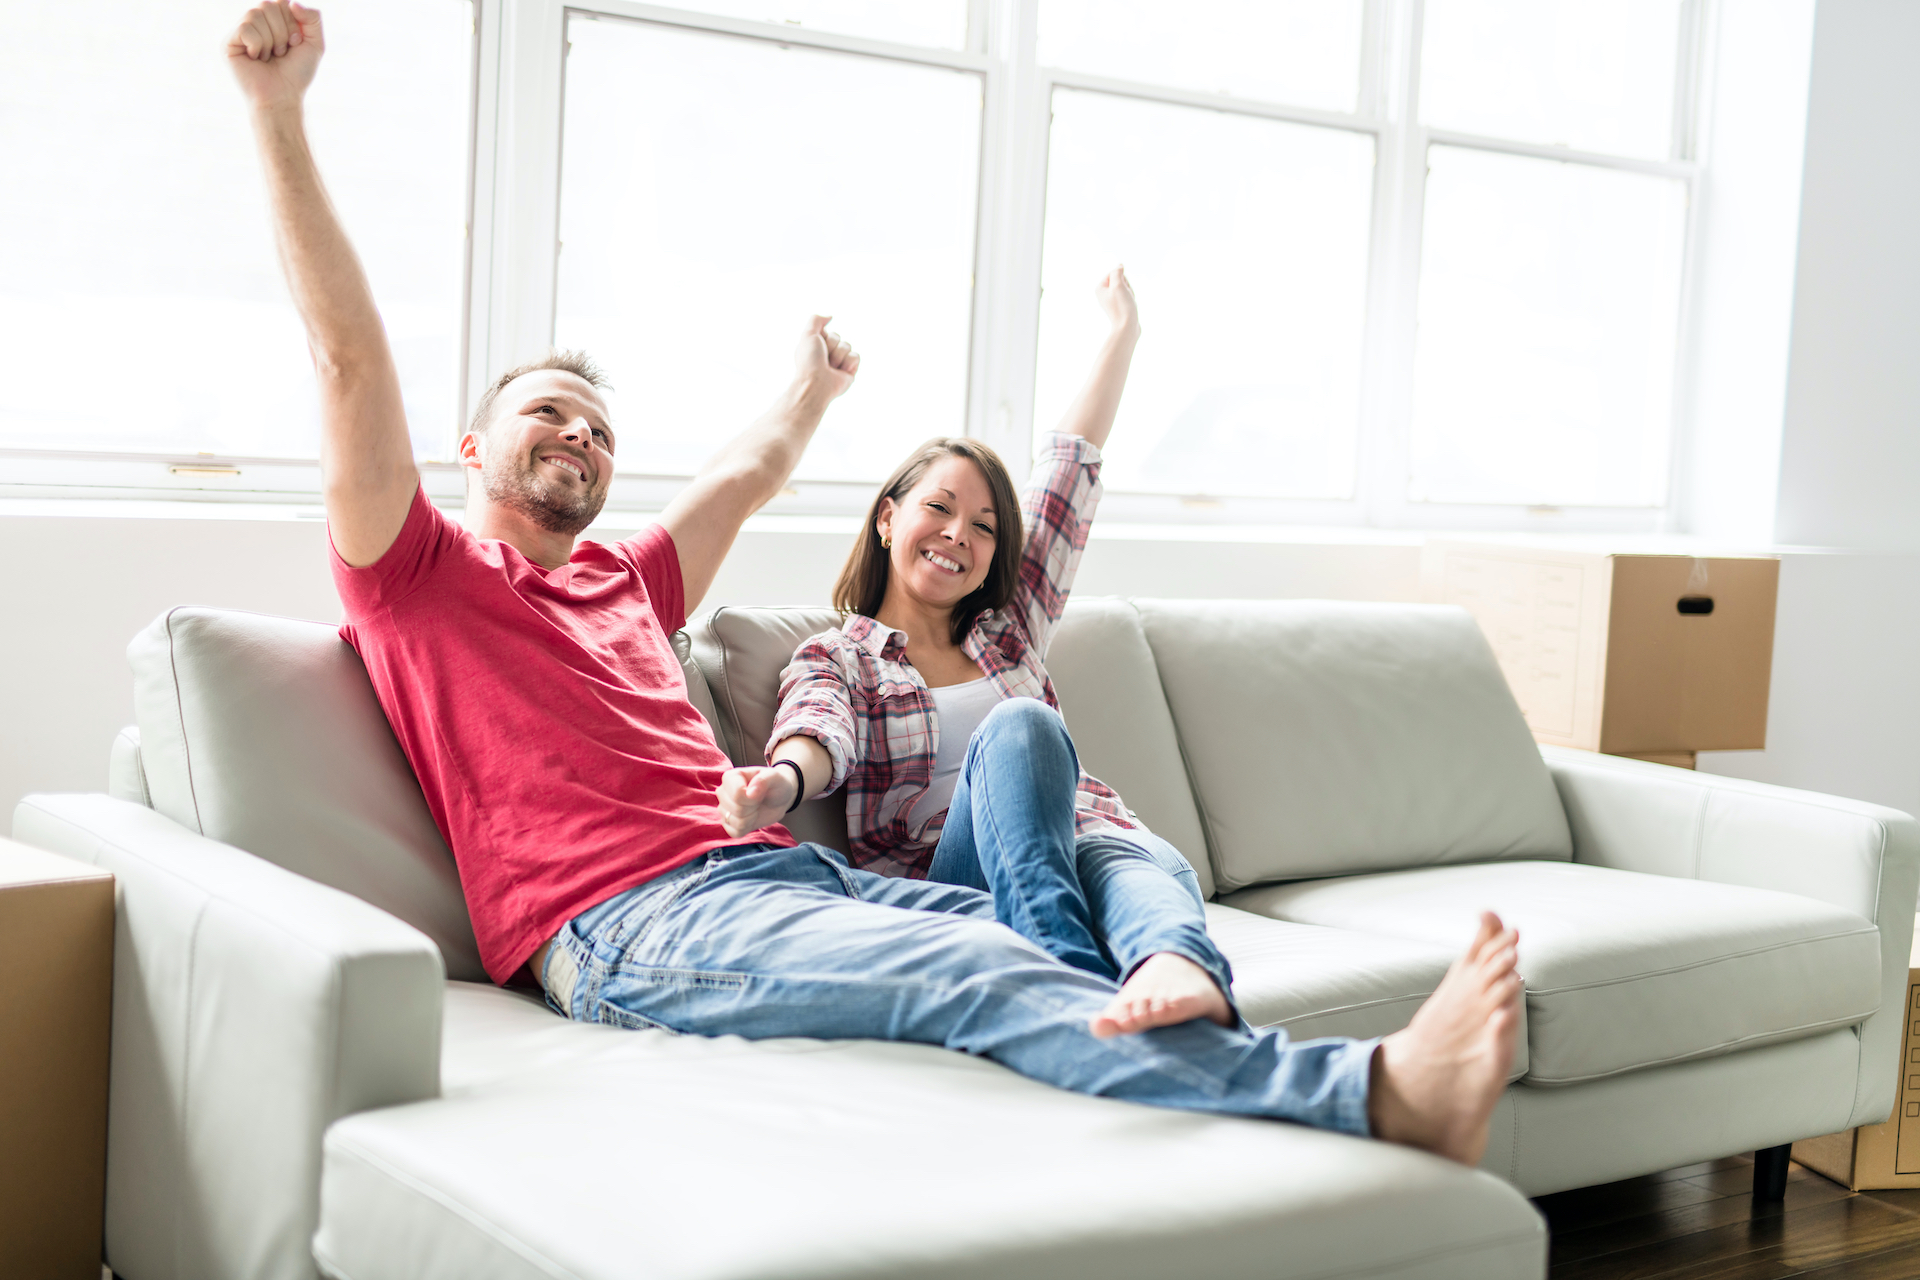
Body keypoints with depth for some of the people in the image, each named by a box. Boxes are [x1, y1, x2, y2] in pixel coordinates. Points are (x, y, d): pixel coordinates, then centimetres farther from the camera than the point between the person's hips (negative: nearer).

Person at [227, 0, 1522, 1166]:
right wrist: (279, 116, -4)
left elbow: (751, 472, 48)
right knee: (983, 977, -29)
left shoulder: (626, 581, 32)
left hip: (782, 871, 8)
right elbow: (351, 356, 2)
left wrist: (813, 386, 62)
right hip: (636, 920, -8)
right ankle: (1379, 1091, -42)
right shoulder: (419, 575, 12)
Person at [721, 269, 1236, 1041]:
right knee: (1018, 725, -33)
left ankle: (1180, 975, -71)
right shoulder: (832, 658, 16)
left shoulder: (1010, 630, 29)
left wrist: (1121, 334, 32)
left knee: (1137, 859, -34)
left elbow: (1070, 471, 30)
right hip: (934, 884, -4)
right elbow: (821, 734, -9)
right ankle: (1075, 978, -58)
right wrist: (780, 782, -35)